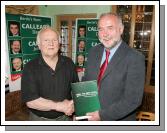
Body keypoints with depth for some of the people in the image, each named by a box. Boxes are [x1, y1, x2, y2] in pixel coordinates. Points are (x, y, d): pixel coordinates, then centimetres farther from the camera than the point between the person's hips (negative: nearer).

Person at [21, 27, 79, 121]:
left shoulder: (69, 63, -4)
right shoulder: (30, 67, -13)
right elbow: (30, 101, -19)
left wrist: (71, 105, -16)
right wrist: (58, 106, -23)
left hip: (65, 117, 2)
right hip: (40, 118, -2)